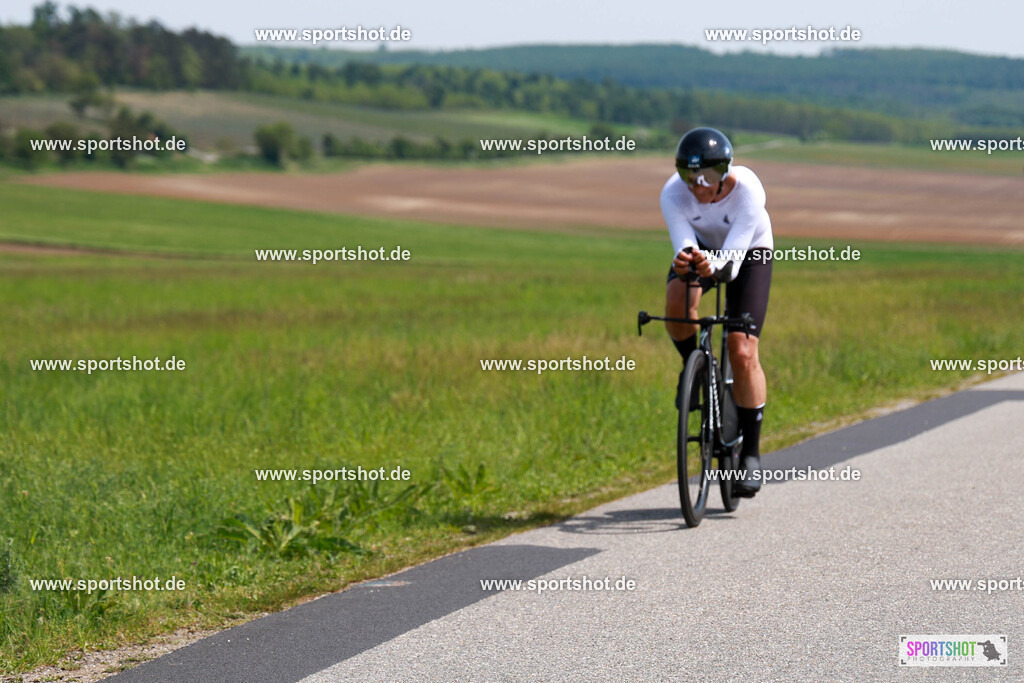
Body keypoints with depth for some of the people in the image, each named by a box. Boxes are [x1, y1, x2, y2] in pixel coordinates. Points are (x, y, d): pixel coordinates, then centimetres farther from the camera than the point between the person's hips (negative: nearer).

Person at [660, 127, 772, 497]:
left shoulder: (747, 190, -36)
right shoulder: (673, 193, -29)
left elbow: (732, 260, -40)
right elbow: (684, 243, -36)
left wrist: (715, 267, -62)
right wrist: (683, 261, -60)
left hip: (748, 251, -2)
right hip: (701, 246, 2)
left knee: (742, 351, -15)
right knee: (677, 298, -34)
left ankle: (750, 453, -4)